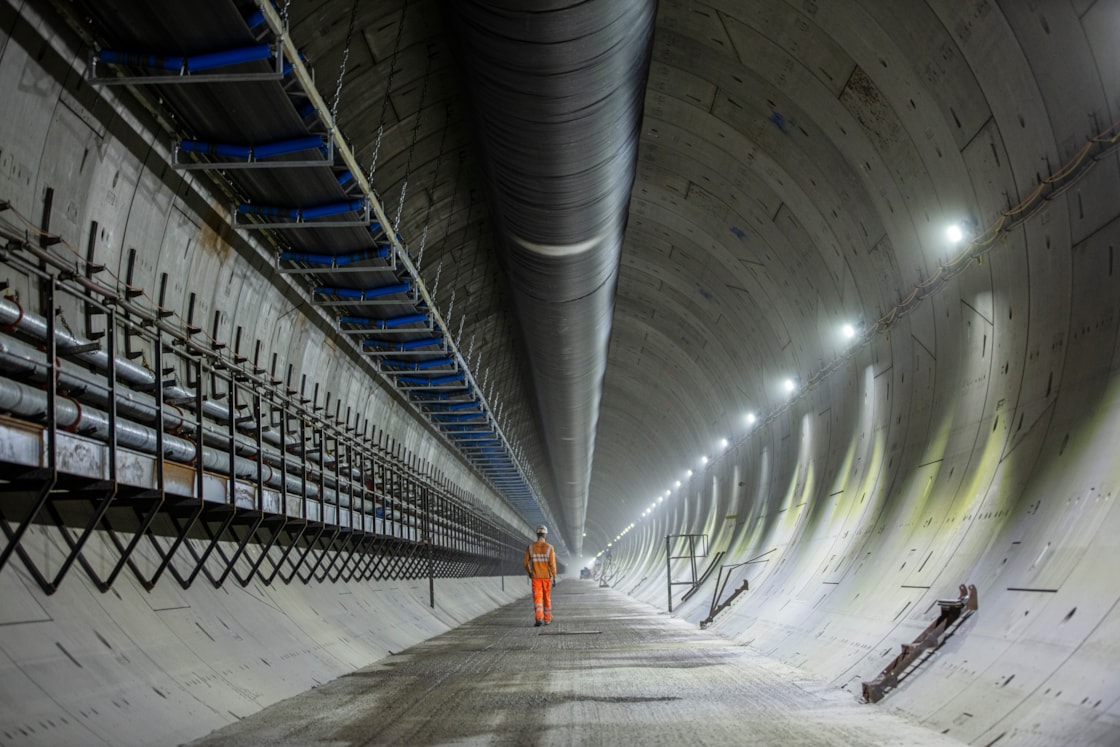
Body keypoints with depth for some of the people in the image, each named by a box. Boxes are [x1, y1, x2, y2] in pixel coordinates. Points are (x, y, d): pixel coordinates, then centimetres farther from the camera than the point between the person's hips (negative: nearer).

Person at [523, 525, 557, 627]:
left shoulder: (530, 547, -3)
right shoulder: (549, 547, -9)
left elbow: (526, 563, 0)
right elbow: (552, 564, -14)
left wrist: (529, 573, 20)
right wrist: (554, 578, -6)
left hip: (536, 577, 0)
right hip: (547, 577, 0)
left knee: (537, 598, -3)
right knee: (547, 598, 14)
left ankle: (539, 618, -22)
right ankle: (547, 619, 23)